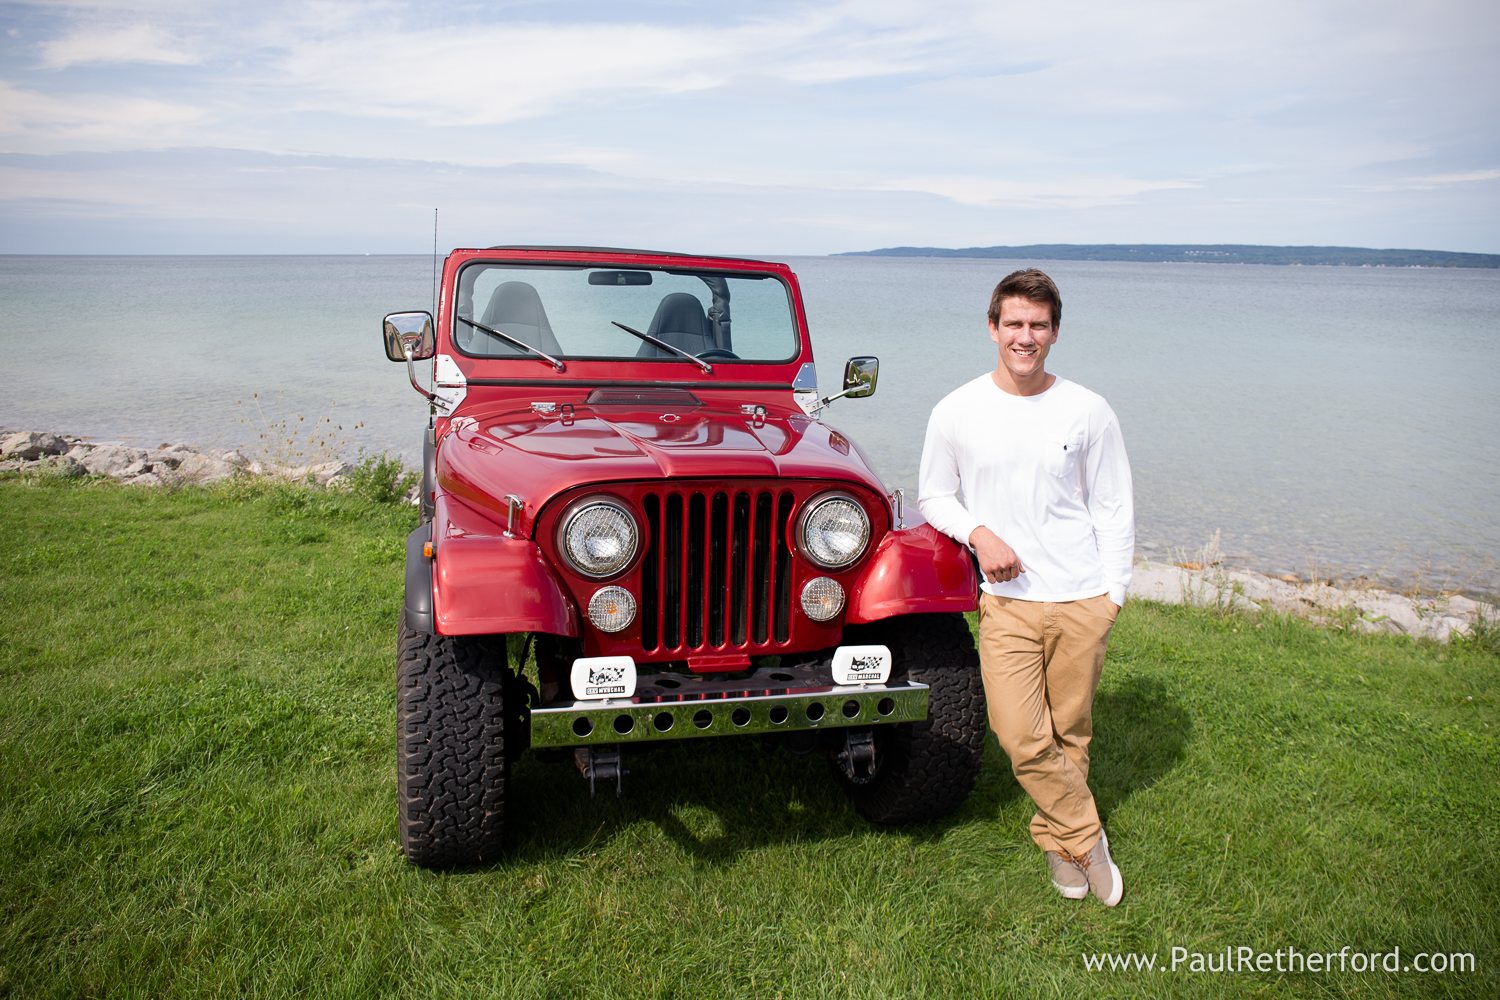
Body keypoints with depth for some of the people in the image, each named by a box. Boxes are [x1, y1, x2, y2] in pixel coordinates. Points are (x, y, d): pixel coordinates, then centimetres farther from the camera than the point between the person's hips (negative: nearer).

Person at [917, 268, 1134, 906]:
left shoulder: (1088, 412, 1)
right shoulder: (956, 412, -1)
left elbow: (1114, 509, 6)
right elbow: (934, 496, 8)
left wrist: (1112, 592, -1)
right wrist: (978, 532, -11)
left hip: (1081, 601, 1)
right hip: (1006, 600, 0)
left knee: (1070, 733, 10)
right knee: (1021, 736, -9)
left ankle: (1057, 838, 33)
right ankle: (1086, 841, 13)